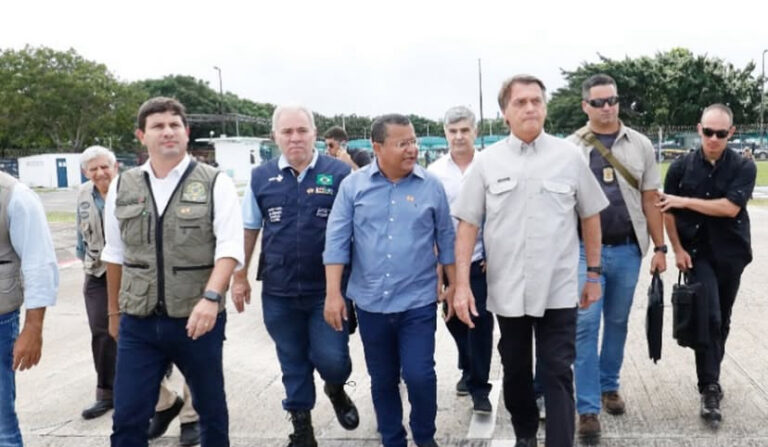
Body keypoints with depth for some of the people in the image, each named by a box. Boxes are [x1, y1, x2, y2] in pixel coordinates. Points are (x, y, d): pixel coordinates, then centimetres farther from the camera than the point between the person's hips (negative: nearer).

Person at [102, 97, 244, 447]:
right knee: (127, 418, 5)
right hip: (138, 322, 3)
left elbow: (229, 248, -13)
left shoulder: (215, 183, -4)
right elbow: (115, 254, 15)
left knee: (210, 407, 15)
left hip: (198, 319, -2)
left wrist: (211, 297, -27)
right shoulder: (122, 187, 7)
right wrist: (114, 311, 19)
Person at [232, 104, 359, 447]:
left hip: (328, 289, -2)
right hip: (278, 291, 2)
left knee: (332, 359, -3)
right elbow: (248, 229, 10)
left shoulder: (339, 173, -5)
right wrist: (239, 277, 9)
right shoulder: (261, 177, 3)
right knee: (293, 362, 13)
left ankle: (336, 388, 32)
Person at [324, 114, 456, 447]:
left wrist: (453, 285, 7)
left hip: (418, 301, -1)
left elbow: (445, 238, 6)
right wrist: (333, 293, -9)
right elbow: (337, 240, -4)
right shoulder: (354, 185, -2)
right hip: (370, 302, 1)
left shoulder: (431, 185, -1)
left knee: (419, 375, -4)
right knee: (382, 380, 13)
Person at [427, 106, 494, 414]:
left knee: (480, 322, 0)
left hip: (482, 259, -3)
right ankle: (469, 369, 40)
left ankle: (479, 387, 12)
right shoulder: (434, 172, 0)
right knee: (455, 319, 16)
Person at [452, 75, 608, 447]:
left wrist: (594, 273, 7)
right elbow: (468, 225, -2)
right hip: (507, 290, 2)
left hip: (559, 289, -1)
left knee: (557, 375, 0)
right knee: (515, 372, 17)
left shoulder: (570, 156, -1)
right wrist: (462, 284, -8)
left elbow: (590, 217, 7)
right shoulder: (486, 162, -2)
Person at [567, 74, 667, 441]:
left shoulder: (640, 145, 5)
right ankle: (587, 408, 2)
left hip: (627, 249, 2)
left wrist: (659, 247, 5)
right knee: (585, 326, -3)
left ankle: (609, 386, 33)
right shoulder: (570, 148, 0)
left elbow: (650, 200, 7)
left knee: (617, 323, 14)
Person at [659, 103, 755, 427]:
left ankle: (711, 376, 32)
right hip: (698, 253, -2)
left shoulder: (743, 168, -5)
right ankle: (710, 389, -8)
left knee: (722, 321, 13)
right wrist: (678, 250, -6)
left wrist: (686, 201, -19)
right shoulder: (682, 167, -3)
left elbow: (730, 207, -18)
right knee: (709, 317, -13)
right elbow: (668, 211, 1)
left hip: (731, 254, 2)